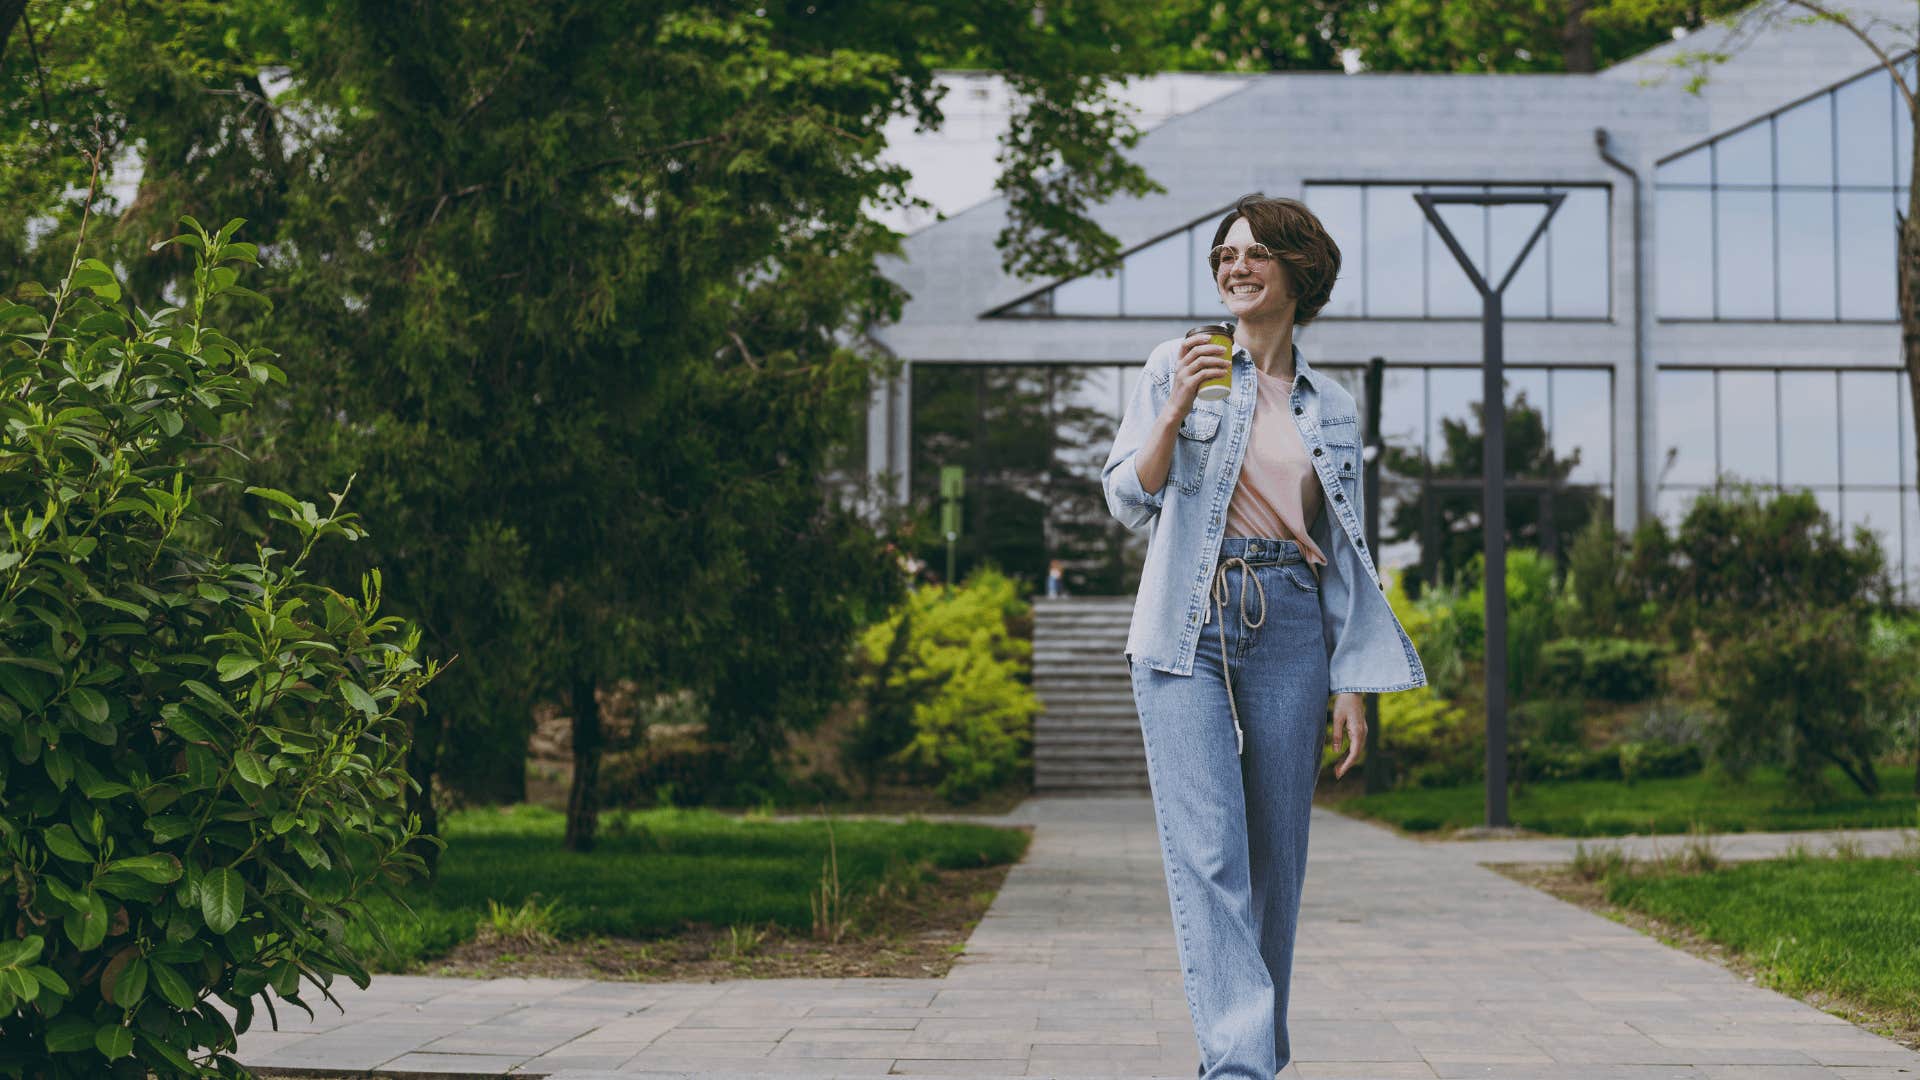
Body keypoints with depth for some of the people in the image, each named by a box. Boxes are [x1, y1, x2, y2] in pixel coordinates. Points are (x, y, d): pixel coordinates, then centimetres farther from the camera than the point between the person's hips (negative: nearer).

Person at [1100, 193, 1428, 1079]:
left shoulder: (1332, 409, 13)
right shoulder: (1177, 367, 6)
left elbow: (1345, 555, 15)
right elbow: (1128, 502, 1)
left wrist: (1352, 685, 8)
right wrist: (1176, 408, -14)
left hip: (1288, 630, 3)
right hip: (1189, 625, -3)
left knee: (1276, 855, 4)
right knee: (1207, 854, -13)